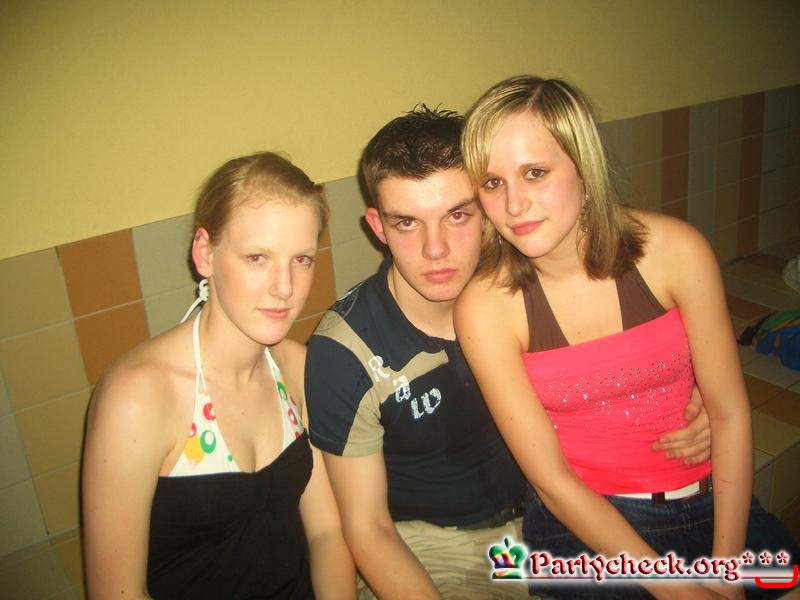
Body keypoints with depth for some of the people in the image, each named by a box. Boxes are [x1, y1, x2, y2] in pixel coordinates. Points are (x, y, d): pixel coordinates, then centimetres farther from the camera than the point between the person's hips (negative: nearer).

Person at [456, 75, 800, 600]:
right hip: (584, 525, -2)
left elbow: (730, 414, -5)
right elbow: (551, 478, -12)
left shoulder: (674, 250, -12)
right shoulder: (485, 307, -16)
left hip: (713, 502, 2)